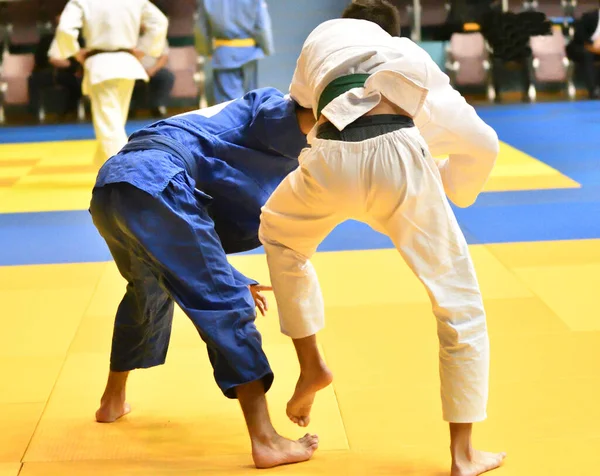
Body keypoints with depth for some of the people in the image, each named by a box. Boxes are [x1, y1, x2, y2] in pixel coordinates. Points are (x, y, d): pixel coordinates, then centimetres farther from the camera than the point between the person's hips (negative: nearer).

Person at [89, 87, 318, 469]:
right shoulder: (270, 104, 18)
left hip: (108, 184, 9)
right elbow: (287, 121, -11)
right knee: (226, 304, -7)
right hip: (153, 183, -9)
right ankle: (266, 441, -12)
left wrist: (233, 282, 29)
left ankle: (113, 401, 51)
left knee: (150, 291, 34)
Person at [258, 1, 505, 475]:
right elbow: (482, 144, 29)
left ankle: (311, 367, 32)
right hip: (399, 158, 0)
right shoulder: (414, 60, 34)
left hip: (333, 160, 0)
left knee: (280, 236, 36)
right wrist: (446, 188, 45)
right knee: (458, 301, 15)